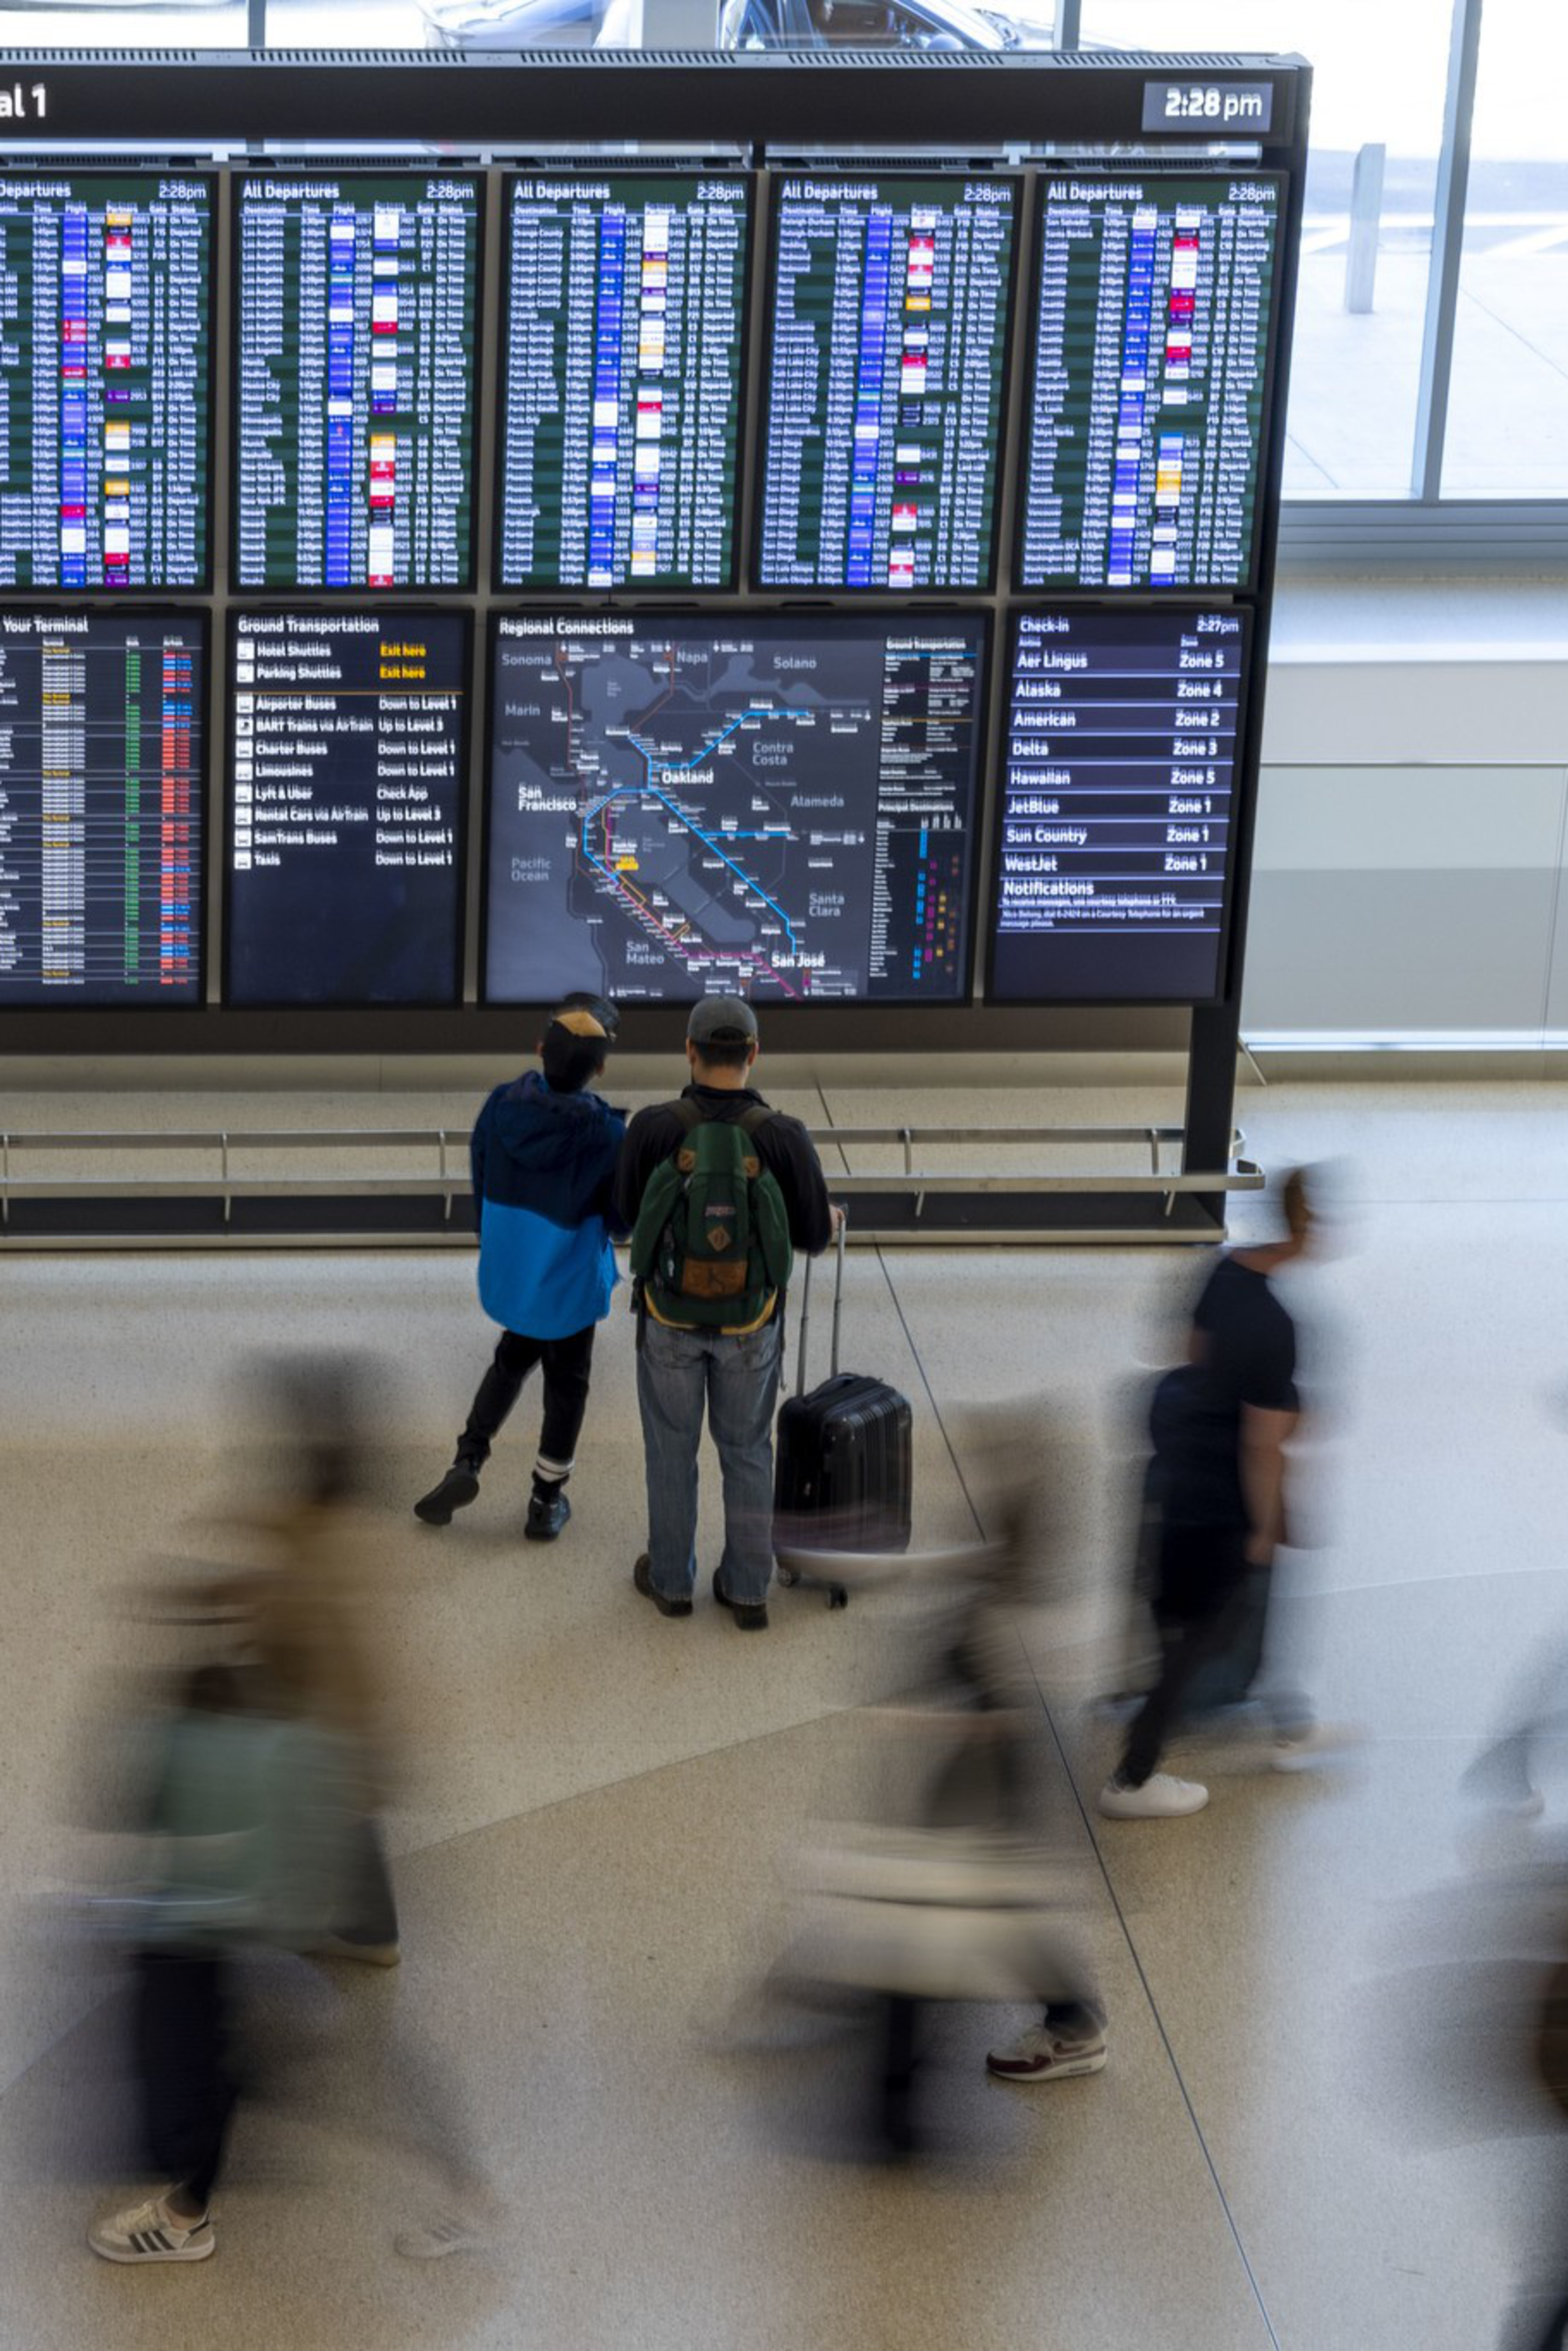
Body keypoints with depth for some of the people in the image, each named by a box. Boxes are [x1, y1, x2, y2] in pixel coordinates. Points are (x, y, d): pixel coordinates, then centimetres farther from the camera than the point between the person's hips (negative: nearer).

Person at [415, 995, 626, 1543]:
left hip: (507, 1271, 3)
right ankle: (546, 1503, 27)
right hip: (570, 1286, -3)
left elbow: (481, 1185, -1)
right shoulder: (605, 1134, -26)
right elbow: (621, 1215, -14)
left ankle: (467, 1462, 13)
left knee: (512, 1359, 28)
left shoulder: (502, 1106, -15)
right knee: (566, 1385, 17)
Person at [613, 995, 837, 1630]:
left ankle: (671, 1579, 35)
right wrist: (831, 1222, 17)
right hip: (749, 1319, 1)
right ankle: (746, 1591, 28)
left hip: (670, 1314, 0)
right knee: (746, 1448, 20)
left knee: (671, 1445, 21)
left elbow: (630, 1215, -4)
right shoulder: (785, 1138, -21)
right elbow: (813, 1235, -8)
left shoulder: (652, 1128, -21)